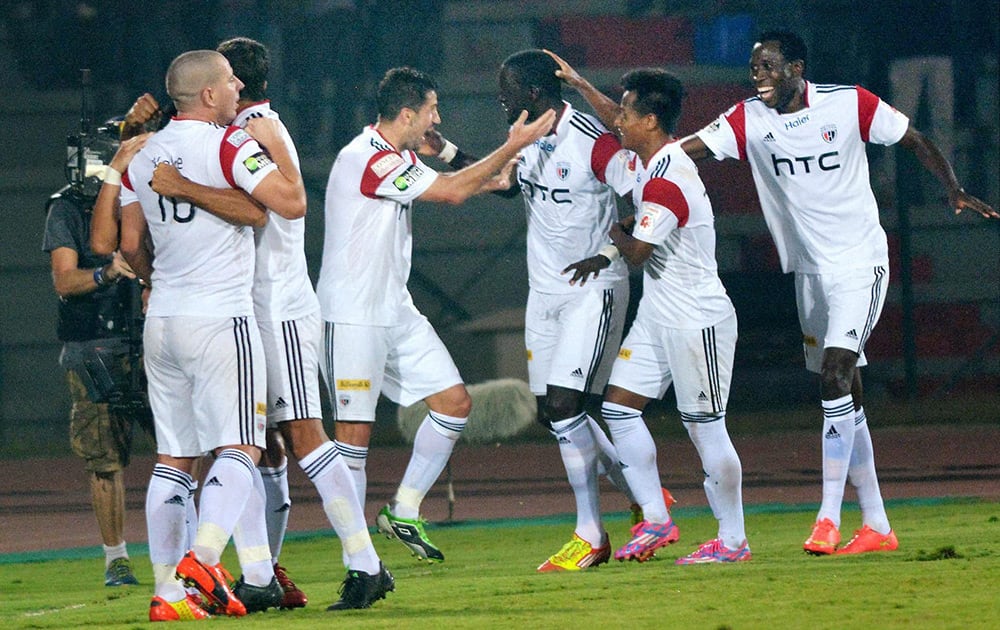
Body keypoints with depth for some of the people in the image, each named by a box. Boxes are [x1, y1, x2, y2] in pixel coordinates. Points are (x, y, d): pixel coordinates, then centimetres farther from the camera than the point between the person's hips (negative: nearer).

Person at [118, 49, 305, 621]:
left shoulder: (145, 156, 11)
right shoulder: (230, 145, -9)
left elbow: (132, 245, 15)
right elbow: (291, 203, -14)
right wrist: (275, 142, 1)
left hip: (162, 319, 6)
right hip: (220, 318, -6)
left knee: (172, 459, 8)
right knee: (239, 448, -5)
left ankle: (167, 590, 3)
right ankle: (203, 559, -26)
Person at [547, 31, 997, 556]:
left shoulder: (849, 104, -9)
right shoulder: (748, 121, -1)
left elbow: (916, 142, 3)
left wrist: (954, 190, -12)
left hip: (860, 262, -5)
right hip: (808, 271, 5)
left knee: (835, 373, -21)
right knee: (844, 398, 7)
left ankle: (829, 516, -20)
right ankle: (876, 527, 14)